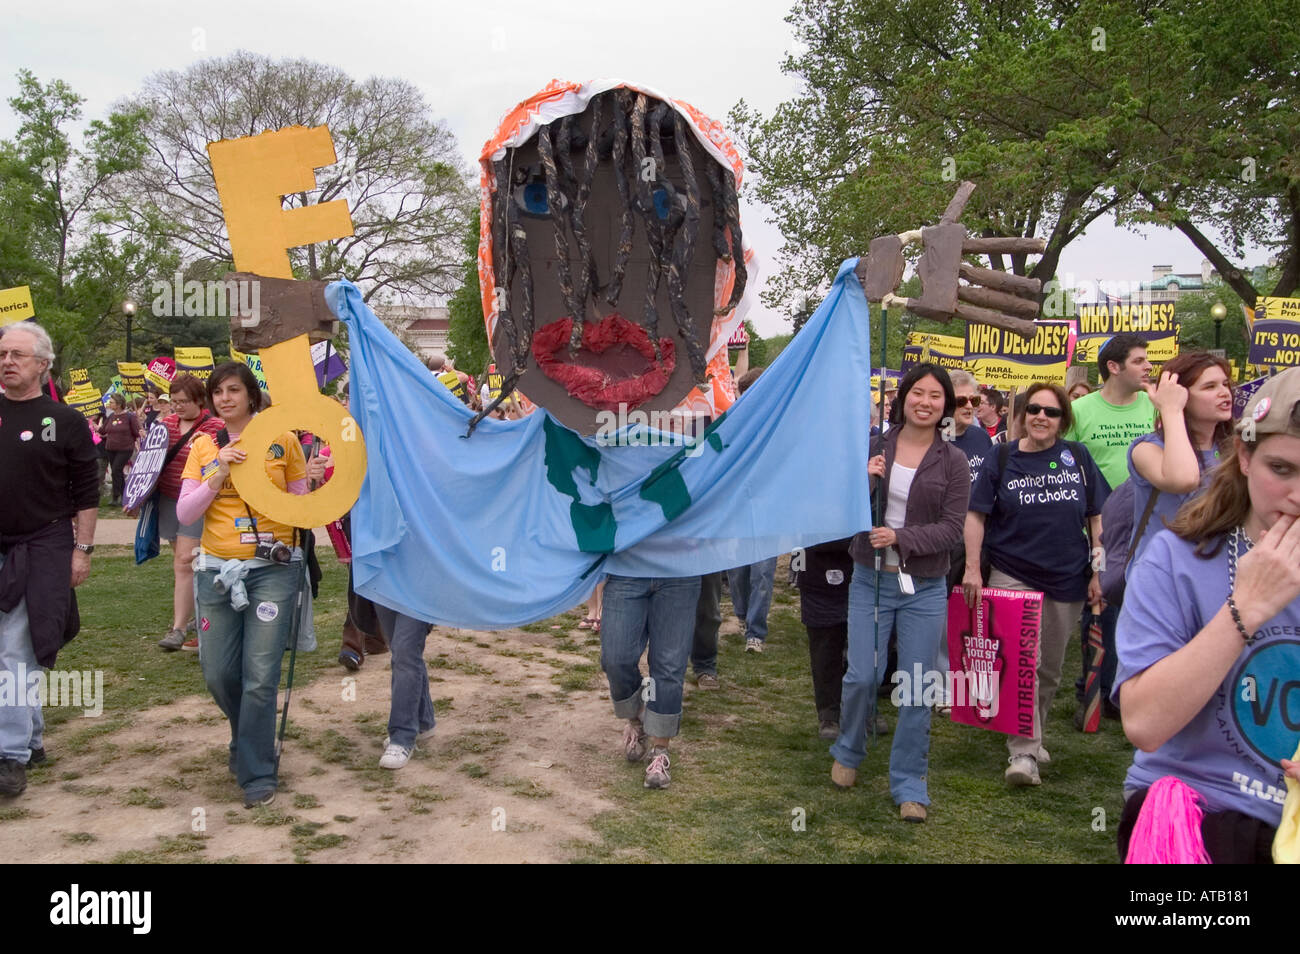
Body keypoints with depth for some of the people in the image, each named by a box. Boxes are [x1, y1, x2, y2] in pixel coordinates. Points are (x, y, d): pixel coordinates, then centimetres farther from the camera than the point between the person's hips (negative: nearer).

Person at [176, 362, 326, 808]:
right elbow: (184, 514, 0)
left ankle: (257, 774, 6)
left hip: (274, 569, -3)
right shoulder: (204, 447, 8)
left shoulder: (283, 440, 2)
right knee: (218, 674, 8)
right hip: (218, 569, 3)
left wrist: (312, 480, -12)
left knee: (260, 676, -7)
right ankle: (248, 738, 38)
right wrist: (220, 475, -12)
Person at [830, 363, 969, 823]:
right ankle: (848, 753, 29)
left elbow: (951, 528, -7)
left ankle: (909, 784, 19)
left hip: (924, 587, 0)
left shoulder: (953, 462, -1)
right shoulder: (873, 447, 2)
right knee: (862, 676, 0)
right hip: (870, 580, 1)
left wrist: (901, 537, -21)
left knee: (916, 689, 4)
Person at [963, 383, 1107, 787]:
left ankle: (1033, 736, 32)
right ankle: (1023, 752, -4)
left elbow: (1097, 517, 7)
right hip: (1013, 575, -2)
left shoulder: (1078, 457, 3)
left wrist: (1098, 572, 3)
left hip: (1067, 579, 2)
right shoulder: (1002, 459, -1)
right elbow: (976, 515, 0)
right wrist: (972, 568, -7)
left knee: (1050, 669, 13)